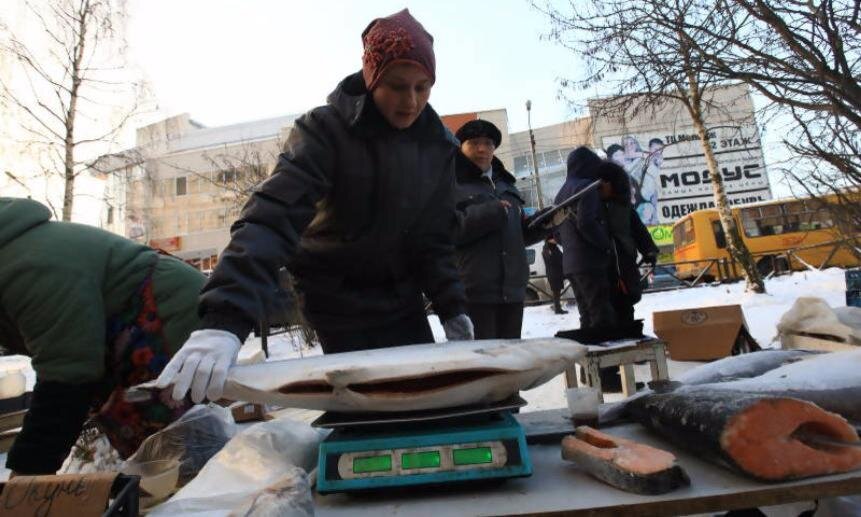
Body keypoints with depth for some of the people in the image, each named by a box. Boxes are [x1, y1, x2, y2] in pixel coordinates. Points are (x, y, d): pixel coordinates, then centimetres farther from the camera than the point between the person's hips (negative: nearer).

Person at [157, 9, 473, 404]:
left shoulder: (438, 144, -4)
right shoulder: (327, 129, -18)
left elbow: (435, 236, 2)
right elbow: (274, 214, -32)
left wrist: (452, 307, -8)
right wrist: (225, 318, -43)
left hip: (401, 298, 5)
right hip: (338, 299, -4)